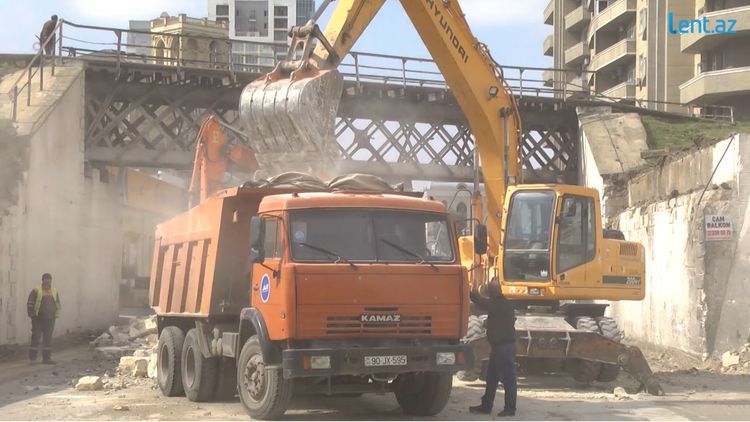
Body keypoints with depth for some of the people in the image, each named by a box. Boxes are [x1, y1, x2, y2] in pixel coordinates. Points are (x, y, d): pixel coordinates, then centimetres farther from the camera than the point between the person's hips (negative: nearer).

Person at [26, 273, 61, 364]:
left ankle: (46, 358, 9)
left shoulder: (54, 292, 11)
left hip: (49, 319, 4)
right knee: (36, 337, -3)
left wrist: (56, 315, 9)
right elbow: (30, 304, -4)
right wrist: (32, 315, -8)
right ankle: (32, 357, 6)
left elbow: (58, 305, 19)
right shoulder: (36, 291, -4)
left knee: (48, 338, 5)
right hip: (38, 319, -4)